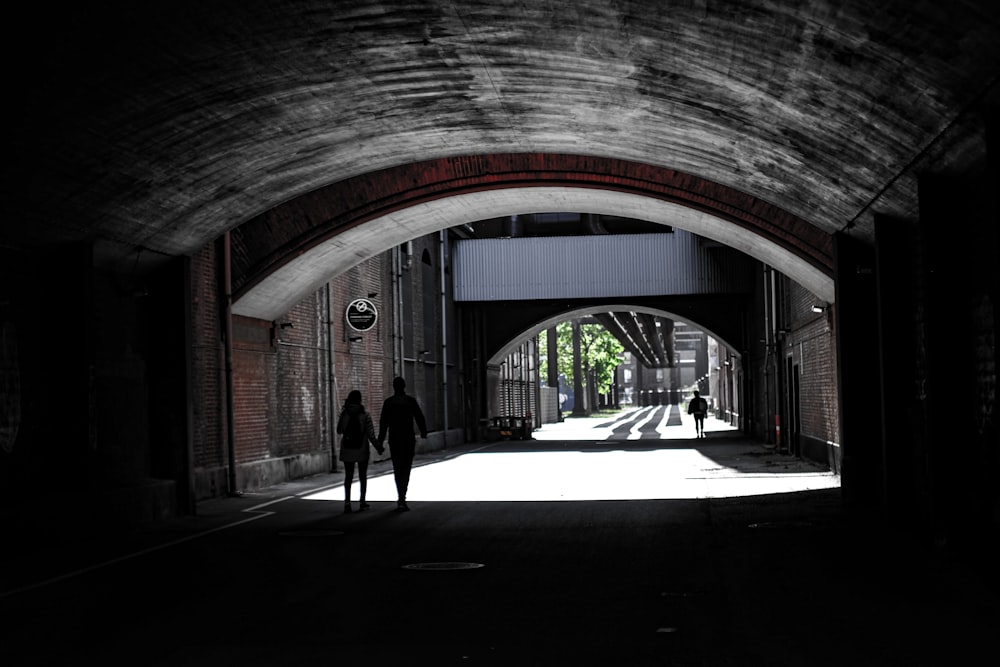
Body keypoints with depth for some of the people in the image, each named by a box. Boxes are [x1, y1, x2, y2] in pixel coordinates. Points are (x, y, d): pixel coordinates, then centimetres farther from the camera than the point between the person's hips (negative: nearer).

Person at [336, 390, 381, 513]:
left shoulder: (344, 415, -8)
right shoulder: (365, 416, -13)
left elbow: (339, 431, 5)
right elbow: (371, 435, -12)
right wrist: (378, 447, 2)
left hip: (347, 451, 1)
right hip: (362, 450, -1)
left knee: (348, 476, 9)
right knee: (362, 476, 13)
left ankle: (347, 502, -4)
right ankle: (362, 503, 15)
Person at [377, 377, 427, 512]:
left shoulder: (388, 402, 0)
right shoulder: (410, 400, -2)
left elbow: (383, 423, -2)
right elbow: (420, 418, 2)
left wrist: (380, 441, 1)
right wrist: (423, 434, 17)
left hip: (394, 440, 2)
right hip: (409, 439, -1)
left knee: (397, 469, 13)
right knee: (405, 468, -3)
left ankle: (401, 499, 18)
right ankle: (401, 500, -18)